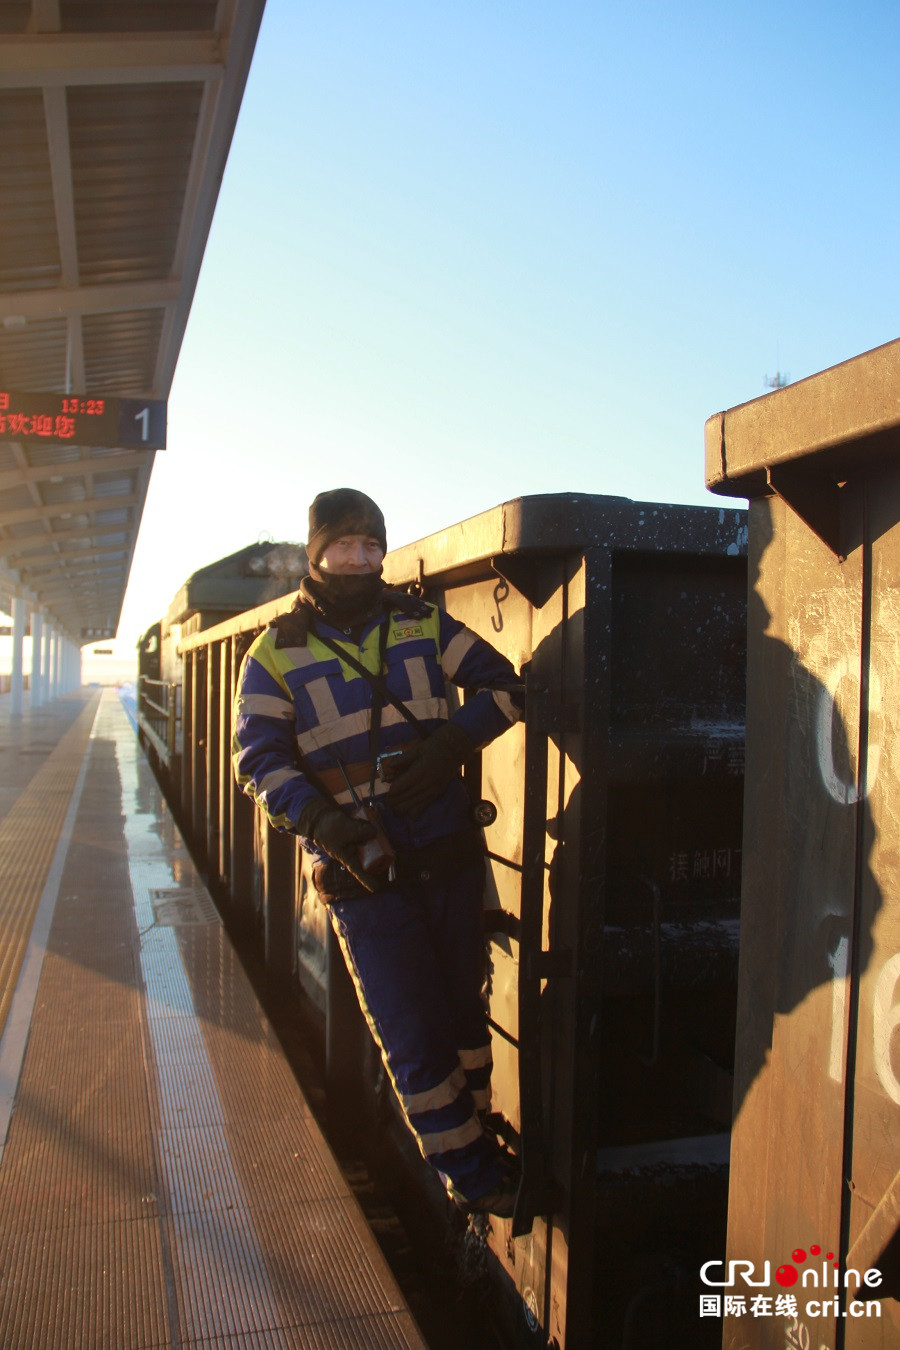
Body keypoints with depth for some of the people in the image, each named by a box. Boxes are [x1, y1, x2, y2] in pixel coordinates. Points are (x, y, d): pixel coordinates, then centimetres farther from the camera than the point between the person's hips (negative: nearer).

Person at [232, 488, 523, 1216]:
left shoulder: (422, 623, 3)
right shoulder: (277, 653, -3)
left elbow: (502, 683, 4)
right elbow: (259, 759, -10)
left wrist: (451, 741, -14)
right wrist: (326, 821, -26)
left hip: (450, 855, 3)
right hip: (363, 874, -2)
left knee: (463, 1010, 18)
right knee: (414, 1036, 4)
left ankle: (476, 1135, 41)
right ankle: (467, 1168, 26)